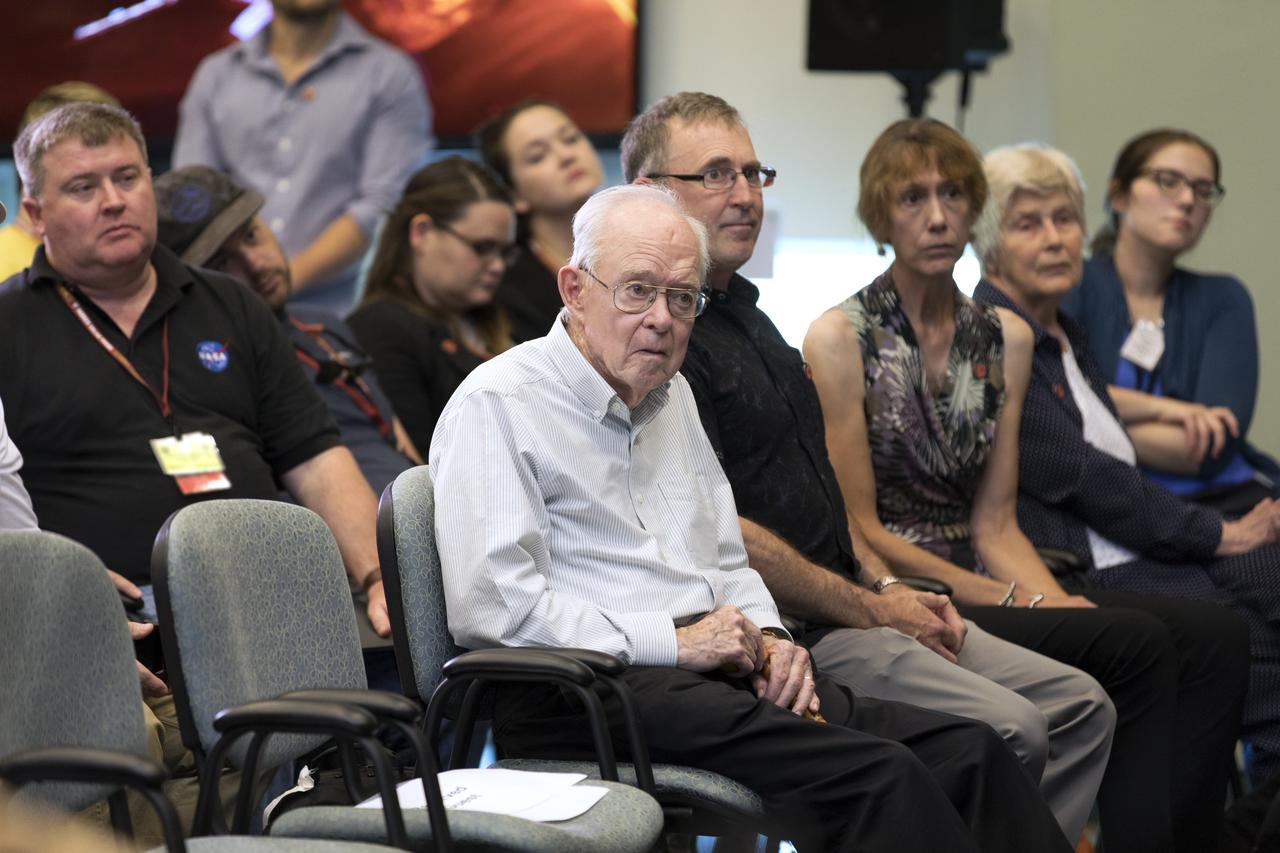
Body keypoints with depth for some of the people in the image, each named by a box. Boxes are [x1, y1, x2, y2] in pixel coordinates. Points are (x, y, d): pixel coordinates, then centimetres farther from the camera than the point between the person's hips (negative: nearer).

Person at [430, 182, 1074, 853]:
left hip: (707, 668, 8)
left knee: (969, 751, -14)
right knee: (879, 775, -28)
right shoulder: (496, 405, -5)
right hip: (583, 689, -8)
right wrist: (672, 642, -14)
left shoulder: (671, 396, 21)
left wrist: (768, 639, 5)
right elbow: (490, 607, -16)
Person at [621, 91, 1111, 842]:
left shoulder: (748, 316, 20)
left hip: (845, 607, 10)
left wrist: (891, 588, 10)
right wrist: (870, 609, -12)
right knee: (1004, 729, -25)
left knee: (1080, 707, 2)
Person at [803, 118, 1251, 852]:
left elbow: (995, 523, 11)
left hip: (979, 584, 6)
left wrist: (1059, 601, -9)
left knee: (1214, 634, -19)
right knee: (1137, 642, -27)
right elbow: (856, 529, -8)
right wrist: (1007, 599, -13)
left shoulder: (1004, 338, 14)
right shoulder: (841, 338, -4)